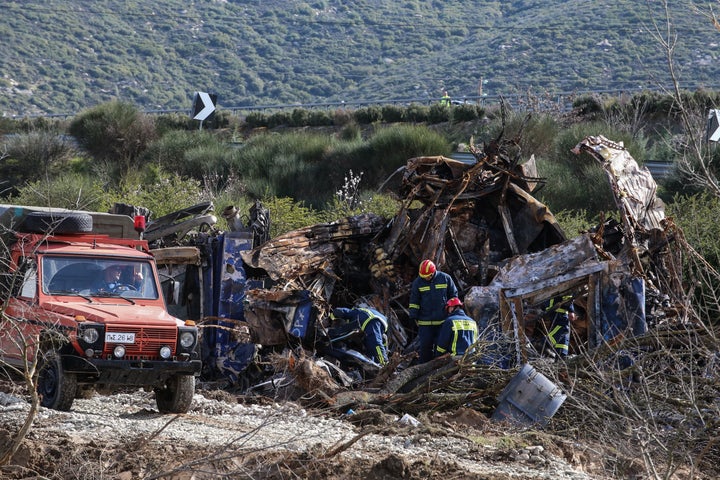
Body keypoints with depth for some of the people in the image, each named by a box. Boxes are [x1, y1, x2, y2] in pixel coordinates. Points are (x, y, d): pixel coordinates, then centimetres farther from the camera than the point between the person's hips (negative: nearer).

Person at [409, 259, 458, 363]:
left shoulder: (445, 278, -1)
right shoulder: (418, 282, 0)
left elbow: (453, 296, 10)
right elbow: (414, 301, 6)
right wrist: (414, 316, 1)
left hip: (443, 320, 0)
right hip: (425, 322, 0)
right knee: (425, 345, -3)